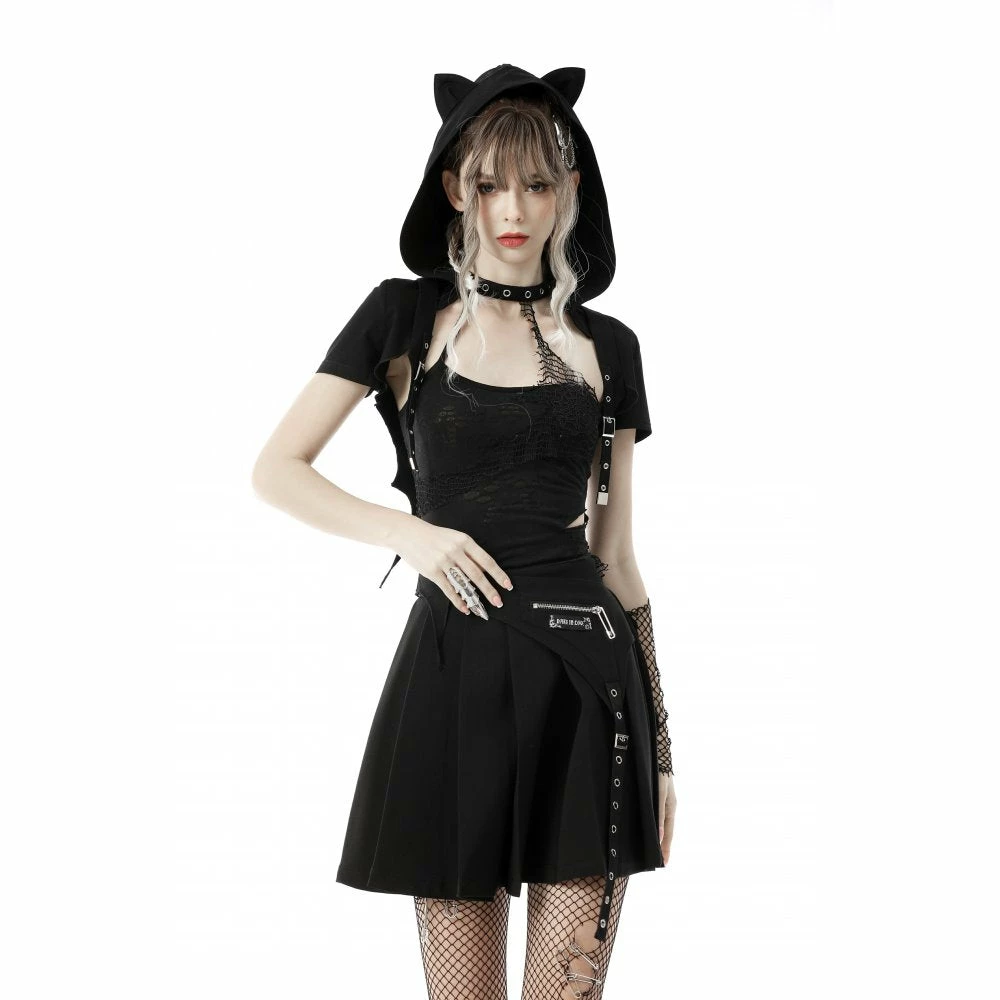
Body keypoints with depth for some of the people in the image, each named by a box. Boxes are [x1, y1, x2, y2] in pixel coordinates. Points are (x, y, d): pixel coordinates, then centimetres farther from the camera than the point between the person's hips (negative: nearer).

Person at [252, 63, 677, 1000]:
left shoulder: (606, 346, 11)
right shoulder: (405, 316, 6)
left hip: (584, 675, 1)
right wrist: (410, 533, -10)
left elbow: (616, 554, 13)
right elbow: (276, 471, 5)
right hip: (453, 668, -1)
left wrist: (659, 742, 11)